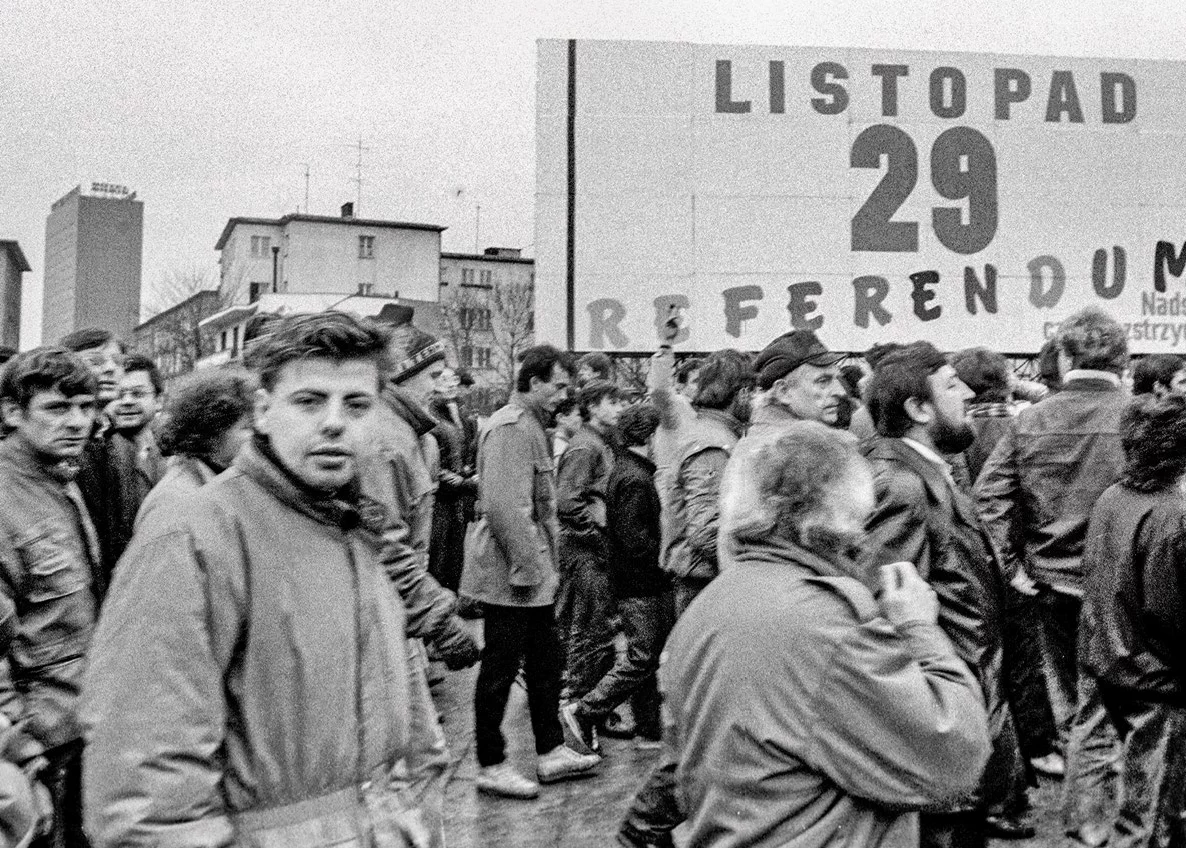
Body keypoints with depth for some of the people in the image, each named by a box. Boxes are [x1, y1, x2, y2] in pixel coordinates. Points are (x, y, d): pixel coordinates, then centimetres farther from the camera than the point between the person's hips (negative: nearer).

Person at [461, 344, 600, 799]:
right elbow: (505, 507, -25)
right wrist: (529, 568, -21)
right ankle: (491, 766, 14)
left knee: (545, 662, 16)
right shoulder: (509, 428, -18)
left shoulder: (532, 425, 16)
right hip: (510, 573, -10)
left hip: (532, 571, 10)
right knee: (500, 669, 2)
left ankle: (551, 752, 28)